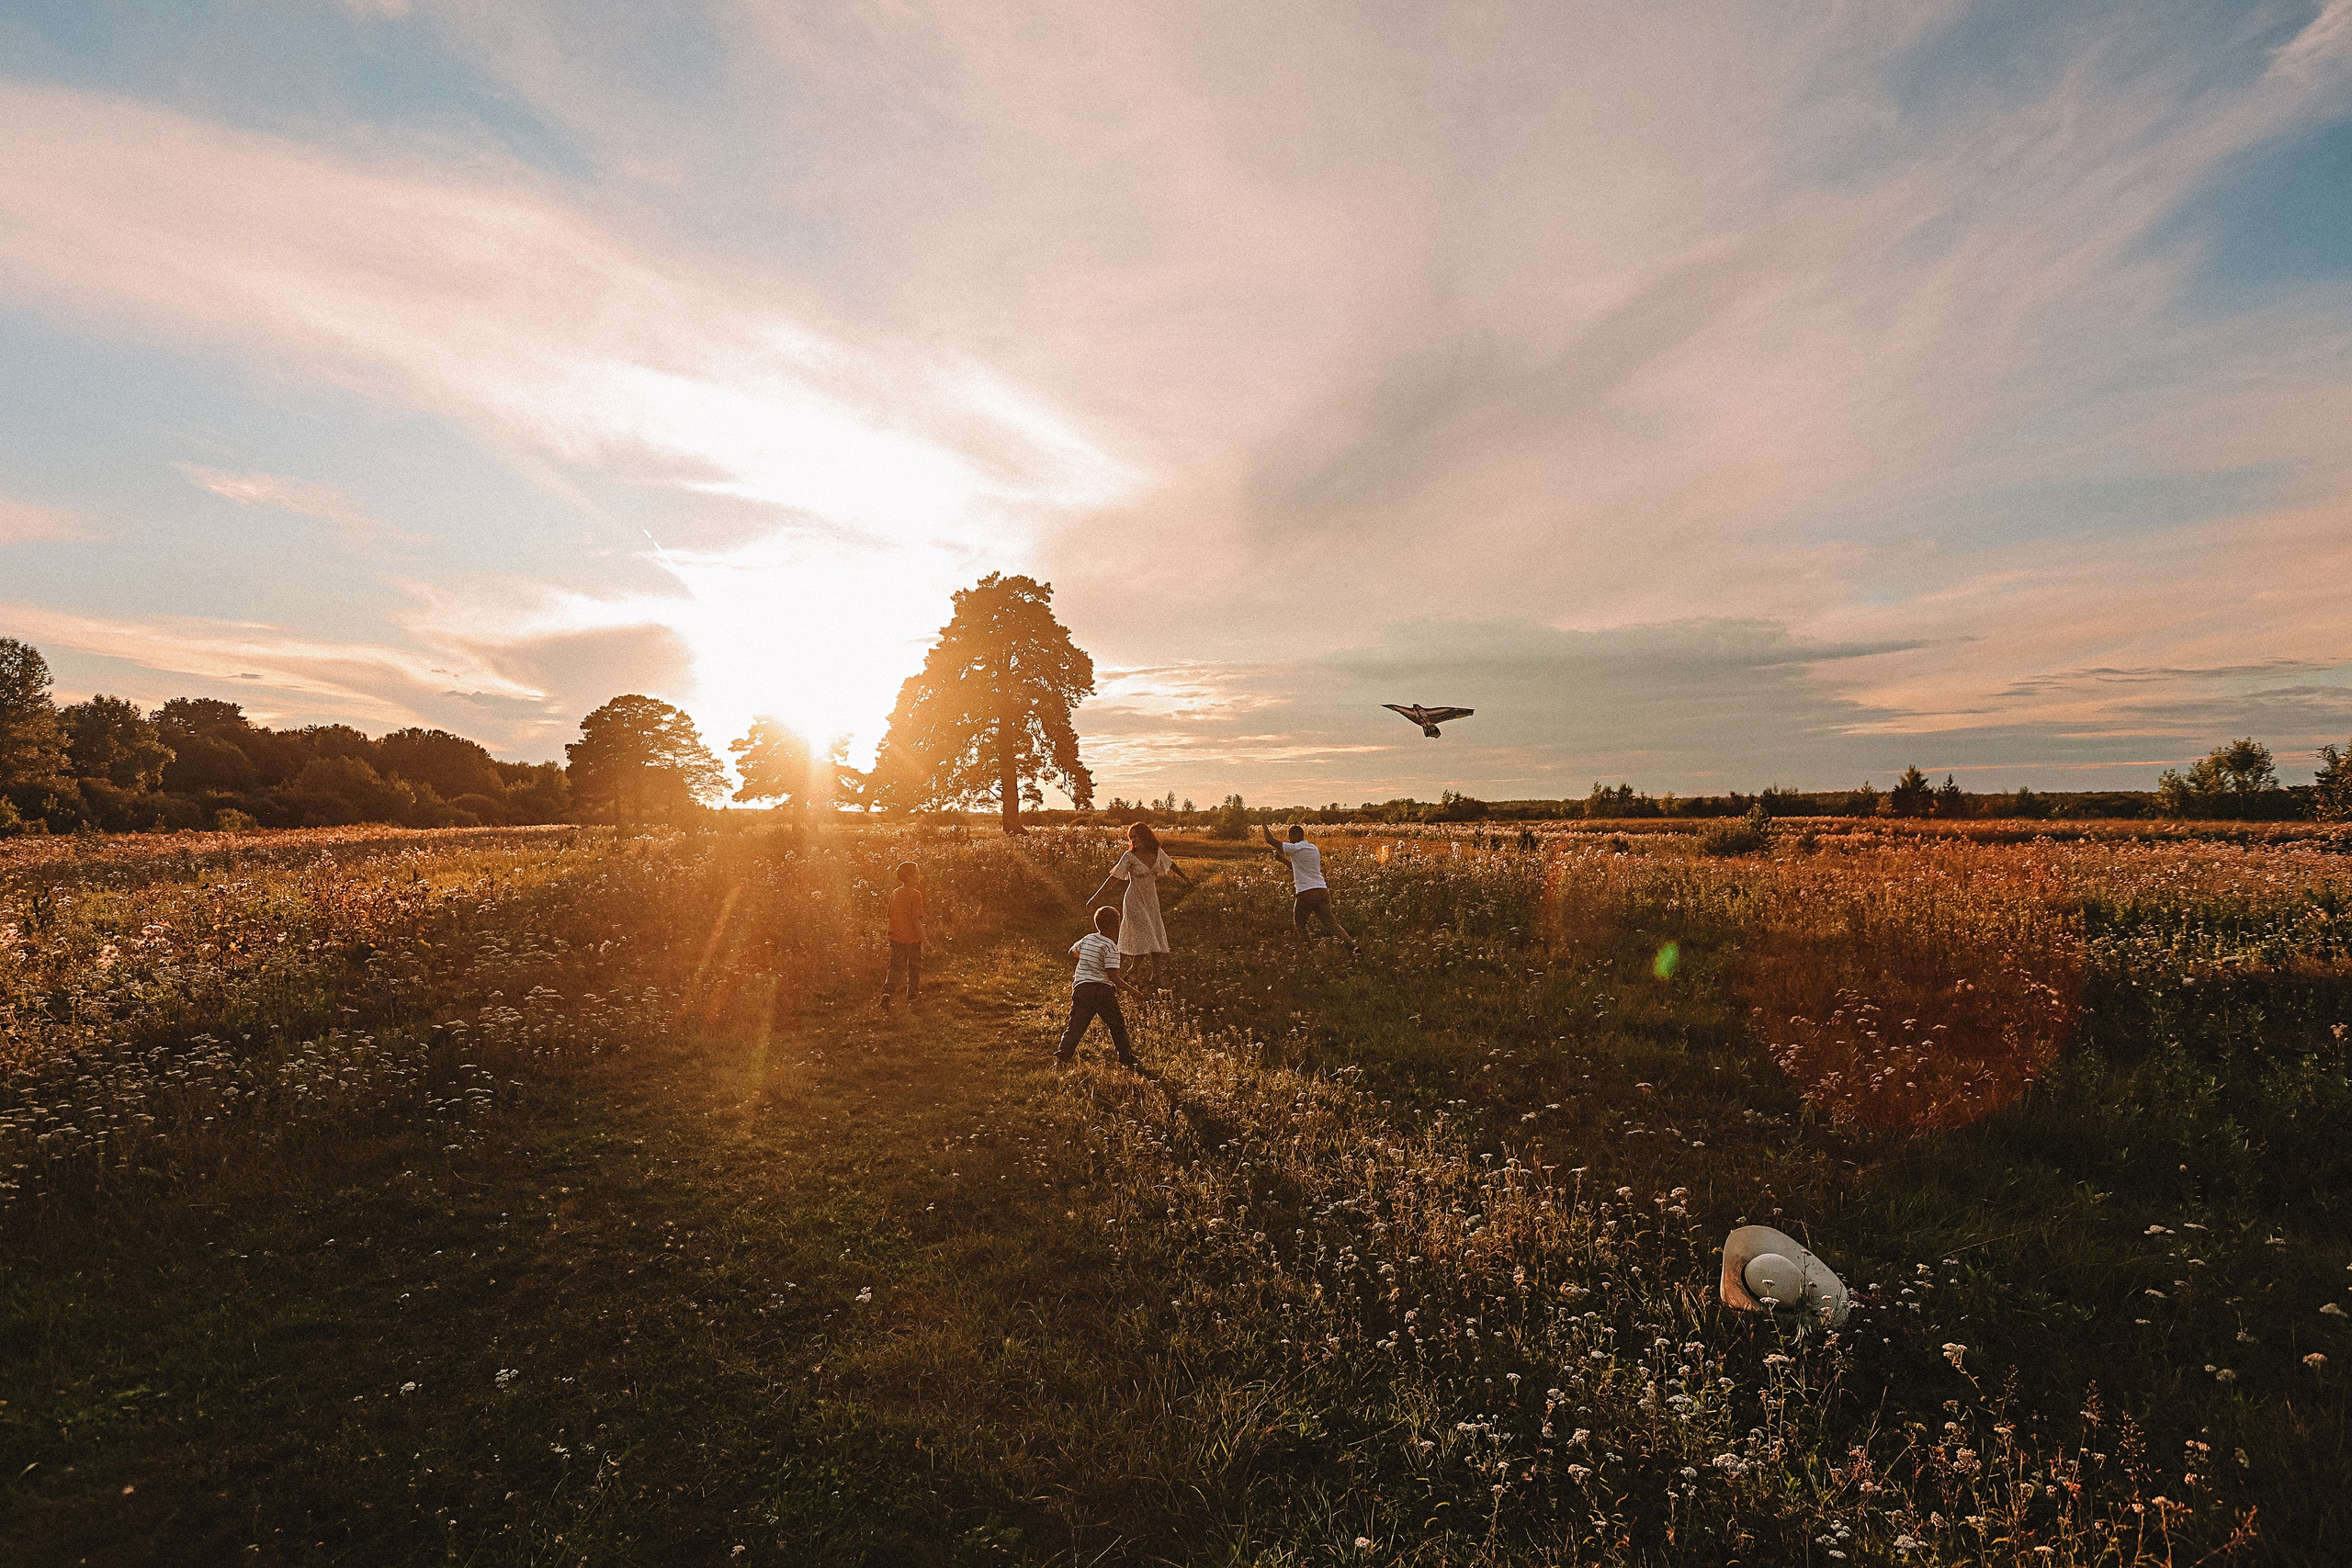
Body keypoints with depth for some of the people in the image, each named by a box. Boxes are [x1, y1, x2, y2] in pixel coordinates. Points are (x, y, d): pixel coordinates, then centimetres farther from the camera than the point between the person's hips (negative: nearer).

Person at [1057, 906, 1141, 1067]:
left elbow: (1072, 952, 30)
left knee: (1076, 1026, 5)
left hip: (1081, 988, 5)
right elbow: (1113, 976, -14)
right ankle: (1127, 1059, 15)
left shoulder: (1087, 939, 11)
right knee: (1117, 1026, 9)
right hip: (1103, 989, -5)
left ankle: (1064, 1055, -7)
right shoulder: (1111, 947, -7)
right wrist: (1131, 990, -9)